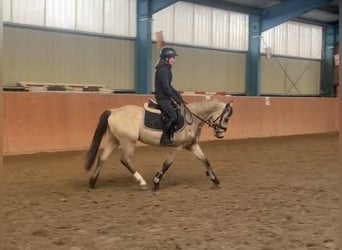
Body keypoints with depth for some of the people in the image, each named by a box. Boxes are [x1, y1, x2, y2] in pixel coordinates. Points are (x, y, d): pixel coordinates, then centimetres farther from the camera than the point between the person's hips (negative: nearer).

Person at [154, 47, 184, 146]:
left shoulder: (166, 69, 14)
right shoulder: (163, 70, -17)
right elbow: (166, 87, -21)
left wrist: (178, 96, 13)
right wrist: (175, 98, -14)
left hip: (166, 97, 10)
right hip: (162, 98, -10)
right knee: (173, 116, -20)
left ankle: (171, 136, 12)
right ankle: (165, 138, -11)